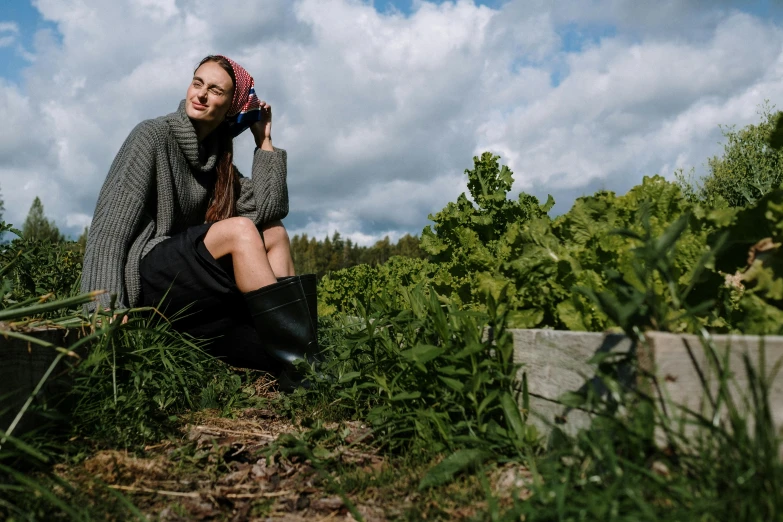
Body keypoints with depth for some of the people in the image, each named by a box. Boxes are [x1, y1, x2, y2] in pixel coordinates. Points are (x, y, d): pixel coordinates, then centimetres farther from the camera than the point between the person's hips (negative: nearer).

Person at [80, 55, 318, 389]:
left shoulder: (217, 158, 13)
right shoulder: (153, 136, -6)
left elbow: (269, 208, -2)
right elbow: (110, 225, -15)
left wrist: (264, 140, 3)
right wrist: (104, 311, -26)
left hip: (190, 280, 7)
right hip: (140, 276, -7)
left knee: (275, 234, -6)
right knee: (239, 230, -25)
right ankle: (298, 364, -30)